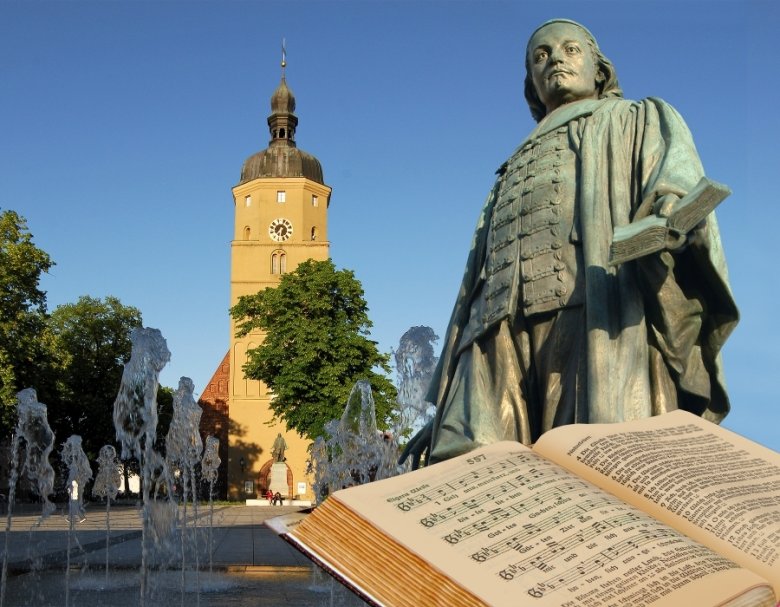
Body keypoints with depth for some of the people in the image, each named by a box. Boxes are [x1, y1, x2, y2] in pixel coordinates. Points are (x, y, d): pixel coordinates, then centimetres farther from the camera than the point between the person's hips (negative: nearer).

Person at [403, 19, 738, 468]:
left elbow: (680, 177, 6)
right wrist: (442, 412, 18)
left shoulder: (643, 121, 30)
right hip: (502, 325, 4)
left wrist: (672, 207, -23)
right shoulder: (513, 175, 40)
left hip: (602, 306, -3)